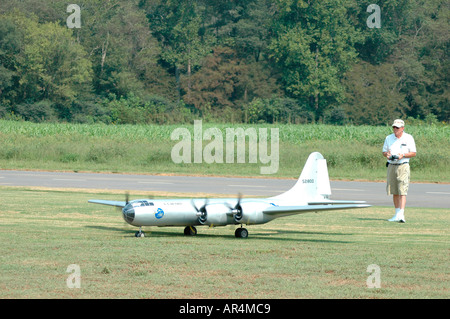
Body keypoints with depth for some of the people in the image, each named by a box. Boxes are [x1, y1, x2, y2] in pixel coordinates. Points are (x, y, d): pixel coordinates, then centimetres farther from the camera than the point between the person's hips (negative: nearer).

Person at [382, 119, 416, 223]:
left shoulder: (408, 138, 1)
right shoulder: (388, 138, 12)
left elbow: (413, 153, 1)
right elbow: (384, 151, 16)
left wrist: (403, 155, -16)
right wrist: (387, 154, -8)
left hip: (403, 166, -4)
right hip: (391, 166, 4)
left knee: (402, 191, -14)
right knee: (394, 192, 7)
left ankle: (401, 214, -20)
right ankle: (397, 214, 14)